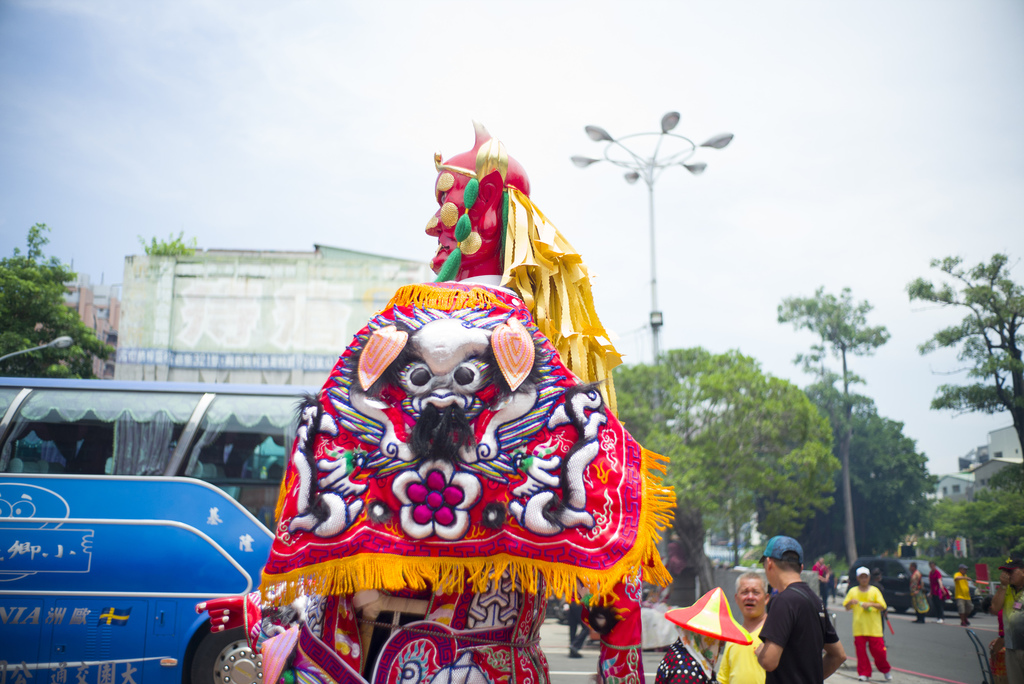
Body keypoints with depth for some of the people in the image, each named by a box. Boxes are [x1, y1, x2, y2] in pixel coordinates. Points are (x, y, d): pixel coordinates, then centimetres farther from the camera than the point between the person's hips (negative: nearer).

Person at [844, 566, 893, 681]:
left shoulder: (874, 590, 5)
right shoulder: (853, 591, 8)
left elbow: (883, 606, 0)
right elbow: (846, 607, 9)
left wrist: (871, 604, -15)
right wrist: (851, 602, -12)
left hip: (874, 627, -1)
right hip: (859, 627, 1)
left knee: (878, 650, -2)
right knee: (861, 650, -3)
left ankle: (886, 670, 22)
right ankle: (864, 673, 9)